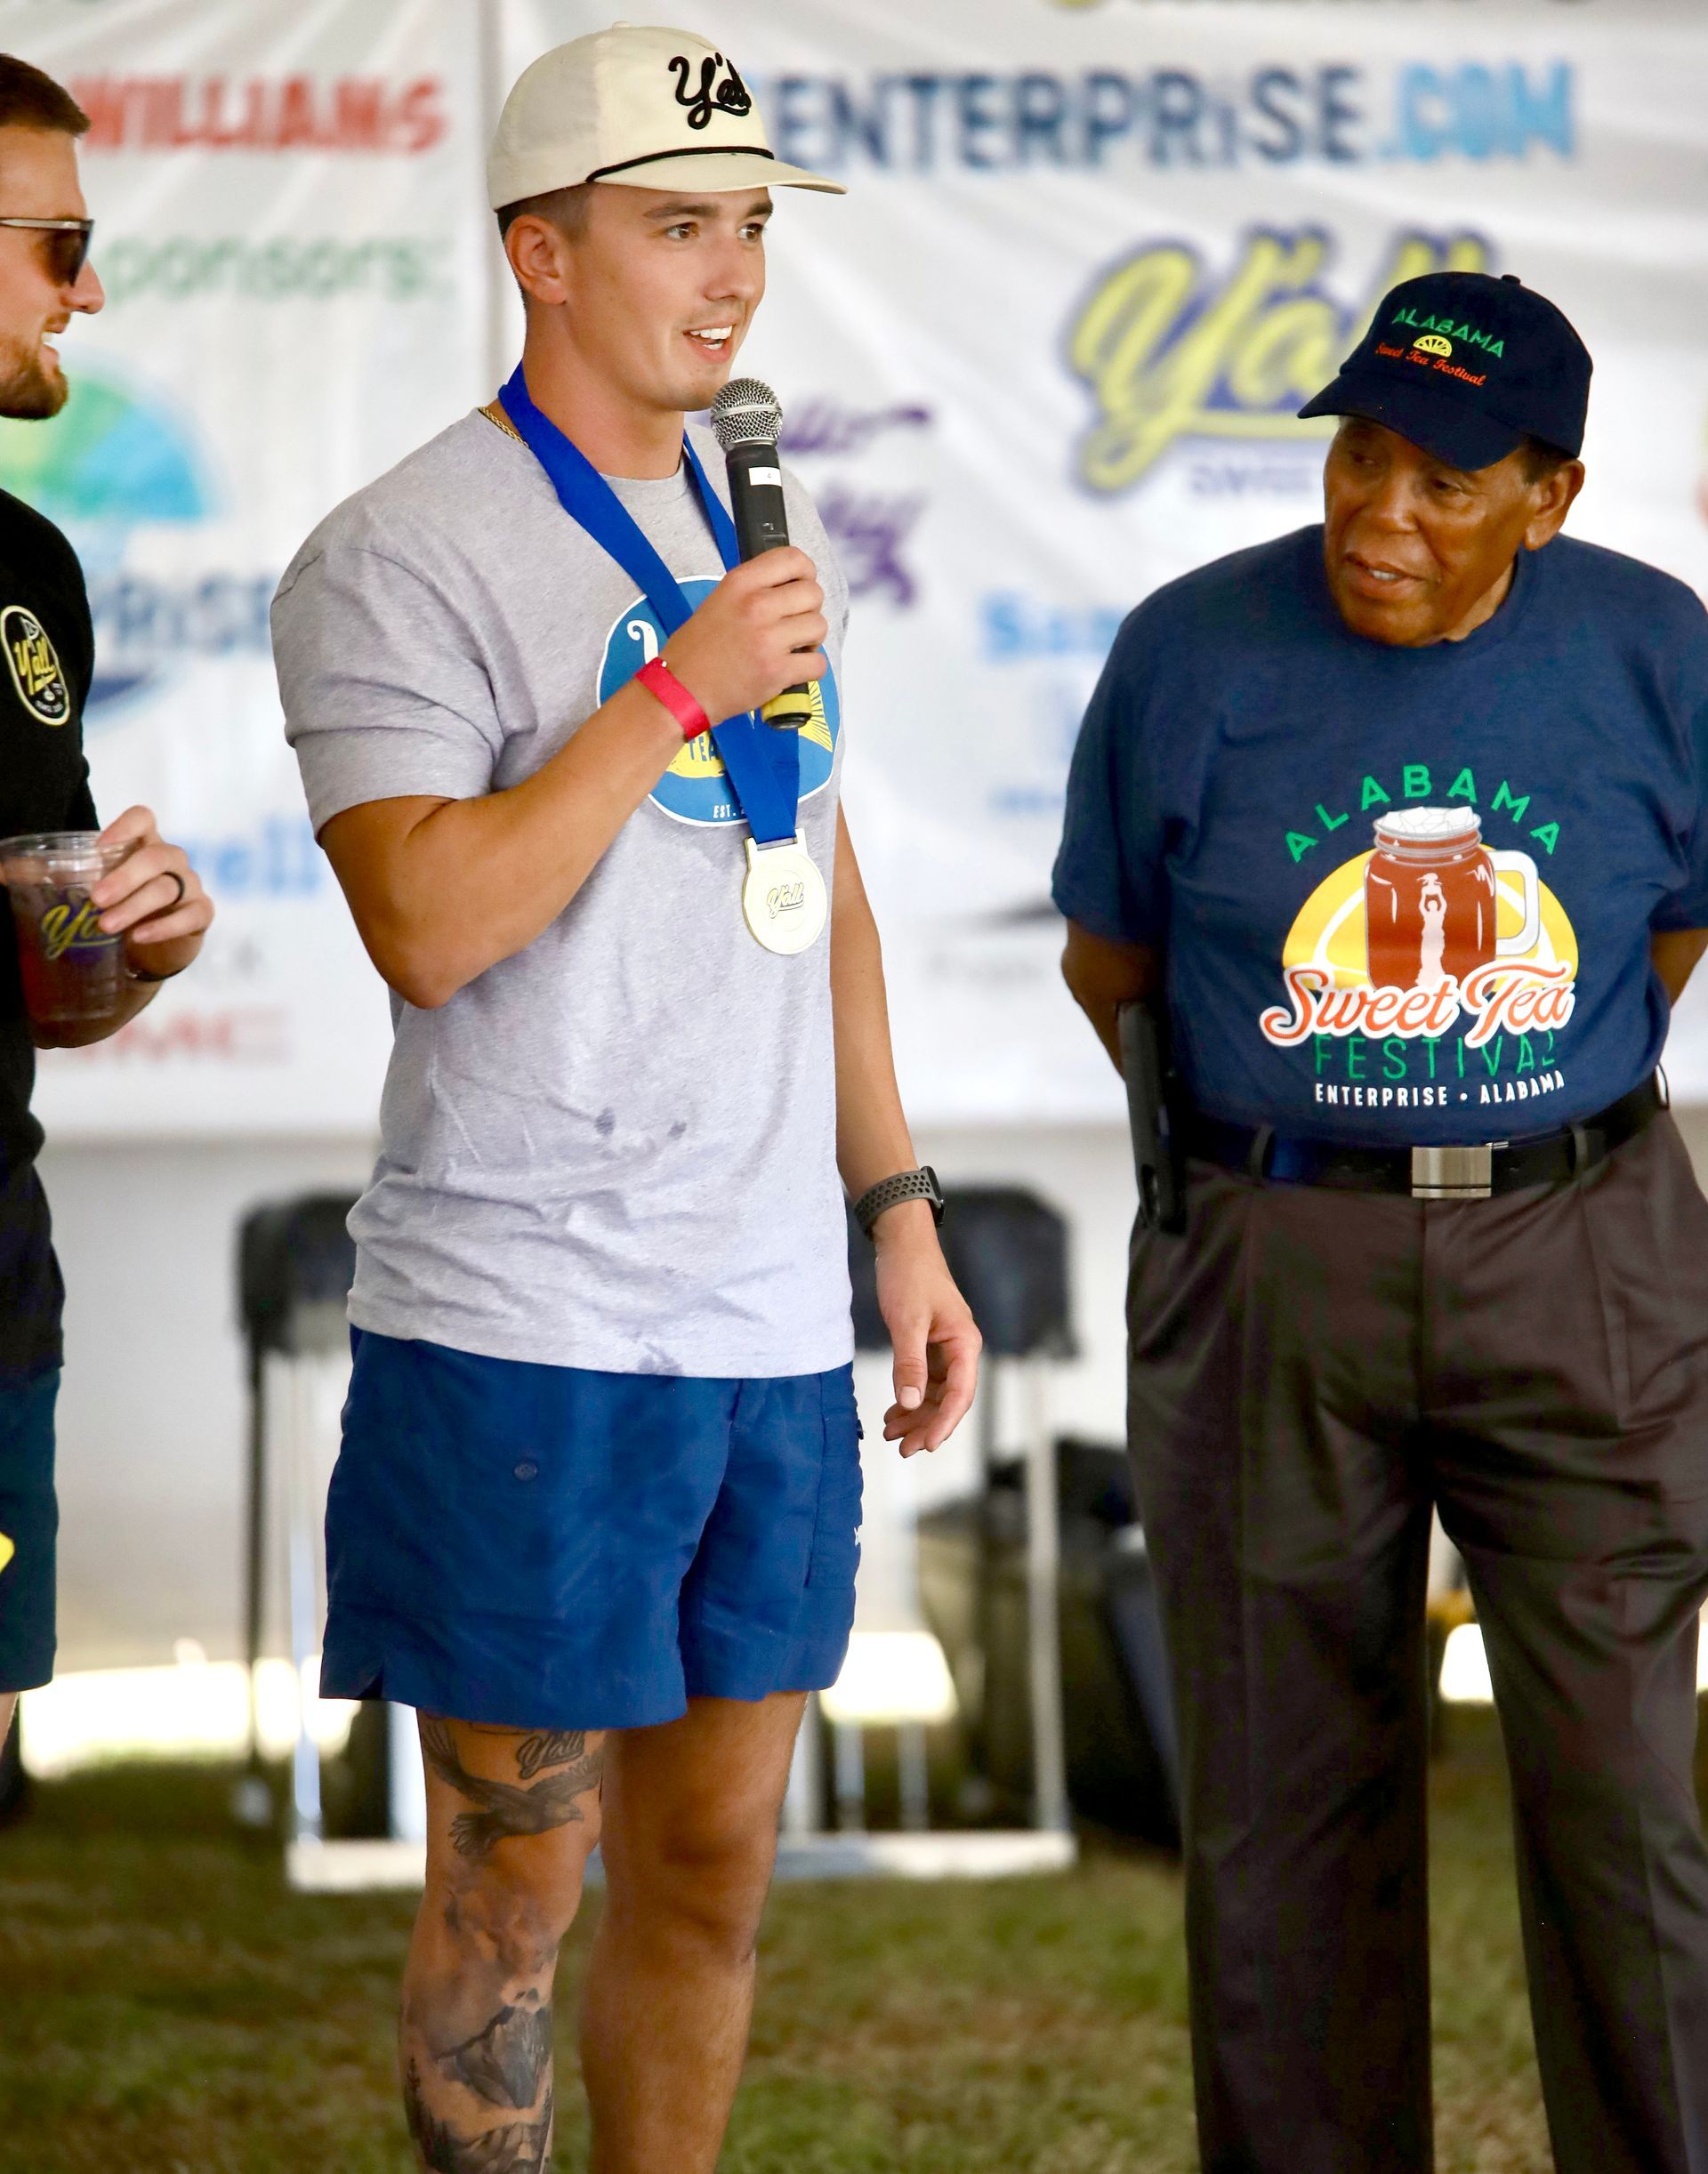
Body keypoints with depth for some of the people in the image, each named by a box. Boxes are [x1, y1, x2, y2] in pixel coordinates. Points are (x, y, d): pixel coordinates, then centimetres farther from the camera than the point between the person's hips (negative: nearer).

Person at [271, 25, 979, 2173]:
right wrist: (682, 689, -18)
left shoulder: (768, 531, 16)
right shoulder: (400, 557, -8)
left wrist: (900, 1210, 18)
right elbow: (429, 925, -19)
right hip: (528, 1328, -7)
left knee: (715, 1860, 11)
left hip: (771, 1322, 7)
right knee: (515, 1874, 0)